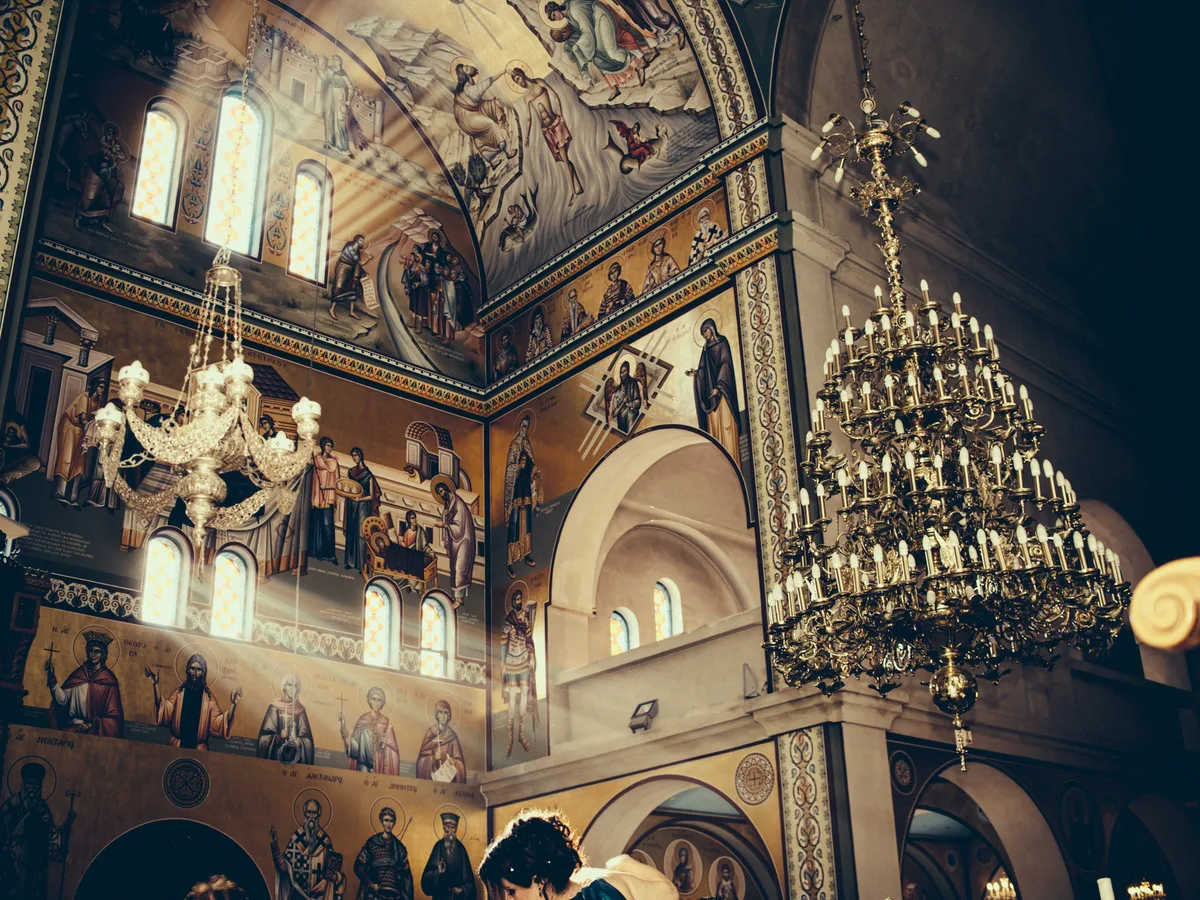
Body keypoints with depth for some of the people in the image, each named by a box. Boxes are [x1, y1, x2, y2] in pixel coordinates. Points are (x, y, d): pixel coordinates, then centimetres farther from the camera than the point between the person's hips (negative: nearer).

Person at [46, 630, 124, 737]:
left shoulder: (108, 679, -1)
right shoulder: (78, 674, 10)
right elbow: (62, 700, 1)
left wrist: (92, 724, -12)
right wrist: (51, 677, -6)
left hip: (96, 729, -3)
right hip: (73, 726, 3)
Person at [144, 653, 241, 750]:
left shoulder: (208, 696, -2)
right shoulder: (180, 691, 3)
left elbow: (218, 723, -10)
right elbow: (164, 710, -9)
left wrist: (233, 704, -24)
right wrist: (155, 685, -15)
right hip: (176, 745, 1)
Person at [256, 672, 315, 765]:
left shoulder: (300, 710, 5)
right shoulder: (274, 707, -2)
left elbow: (307, 738, 5)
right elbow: (264, 736, -4)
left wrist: (300, 742, -14)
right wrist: (278, 737, -19)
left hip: (295, 755, 2)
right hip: (275, 754, -2)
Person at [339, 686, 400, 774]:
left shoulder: (386, 721, 5)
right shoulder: (363, 719, 2)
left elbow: (392, 746, 7)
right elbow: (354, 742, -5)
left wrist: (385, 741, -11)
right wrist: (343, 727, -15)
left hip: (381, 763, -1)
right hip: (365, 760, 1)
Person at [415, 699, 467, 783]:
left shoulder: (453, 736, 6)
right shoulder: (430, 732, 3)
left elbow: (459, 761, 5)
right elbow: (422, 759, 1)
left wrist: (452, 762, -15)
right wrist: (433, 758, -16)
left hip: (449, 776, 1)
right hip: (431, 778, -1)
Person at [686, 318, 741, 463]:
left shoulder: (722, 342, 1)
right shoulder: (706, 349, 21)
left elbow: (725, 363, -10)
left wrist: (719, 386, -19)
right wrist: (695, 373, -3)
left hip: (721, 389, -7)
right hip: (710, 390, 7)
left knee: (725, 421, -12)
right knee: (714, 424, 1)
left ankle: (731, 458, -14)